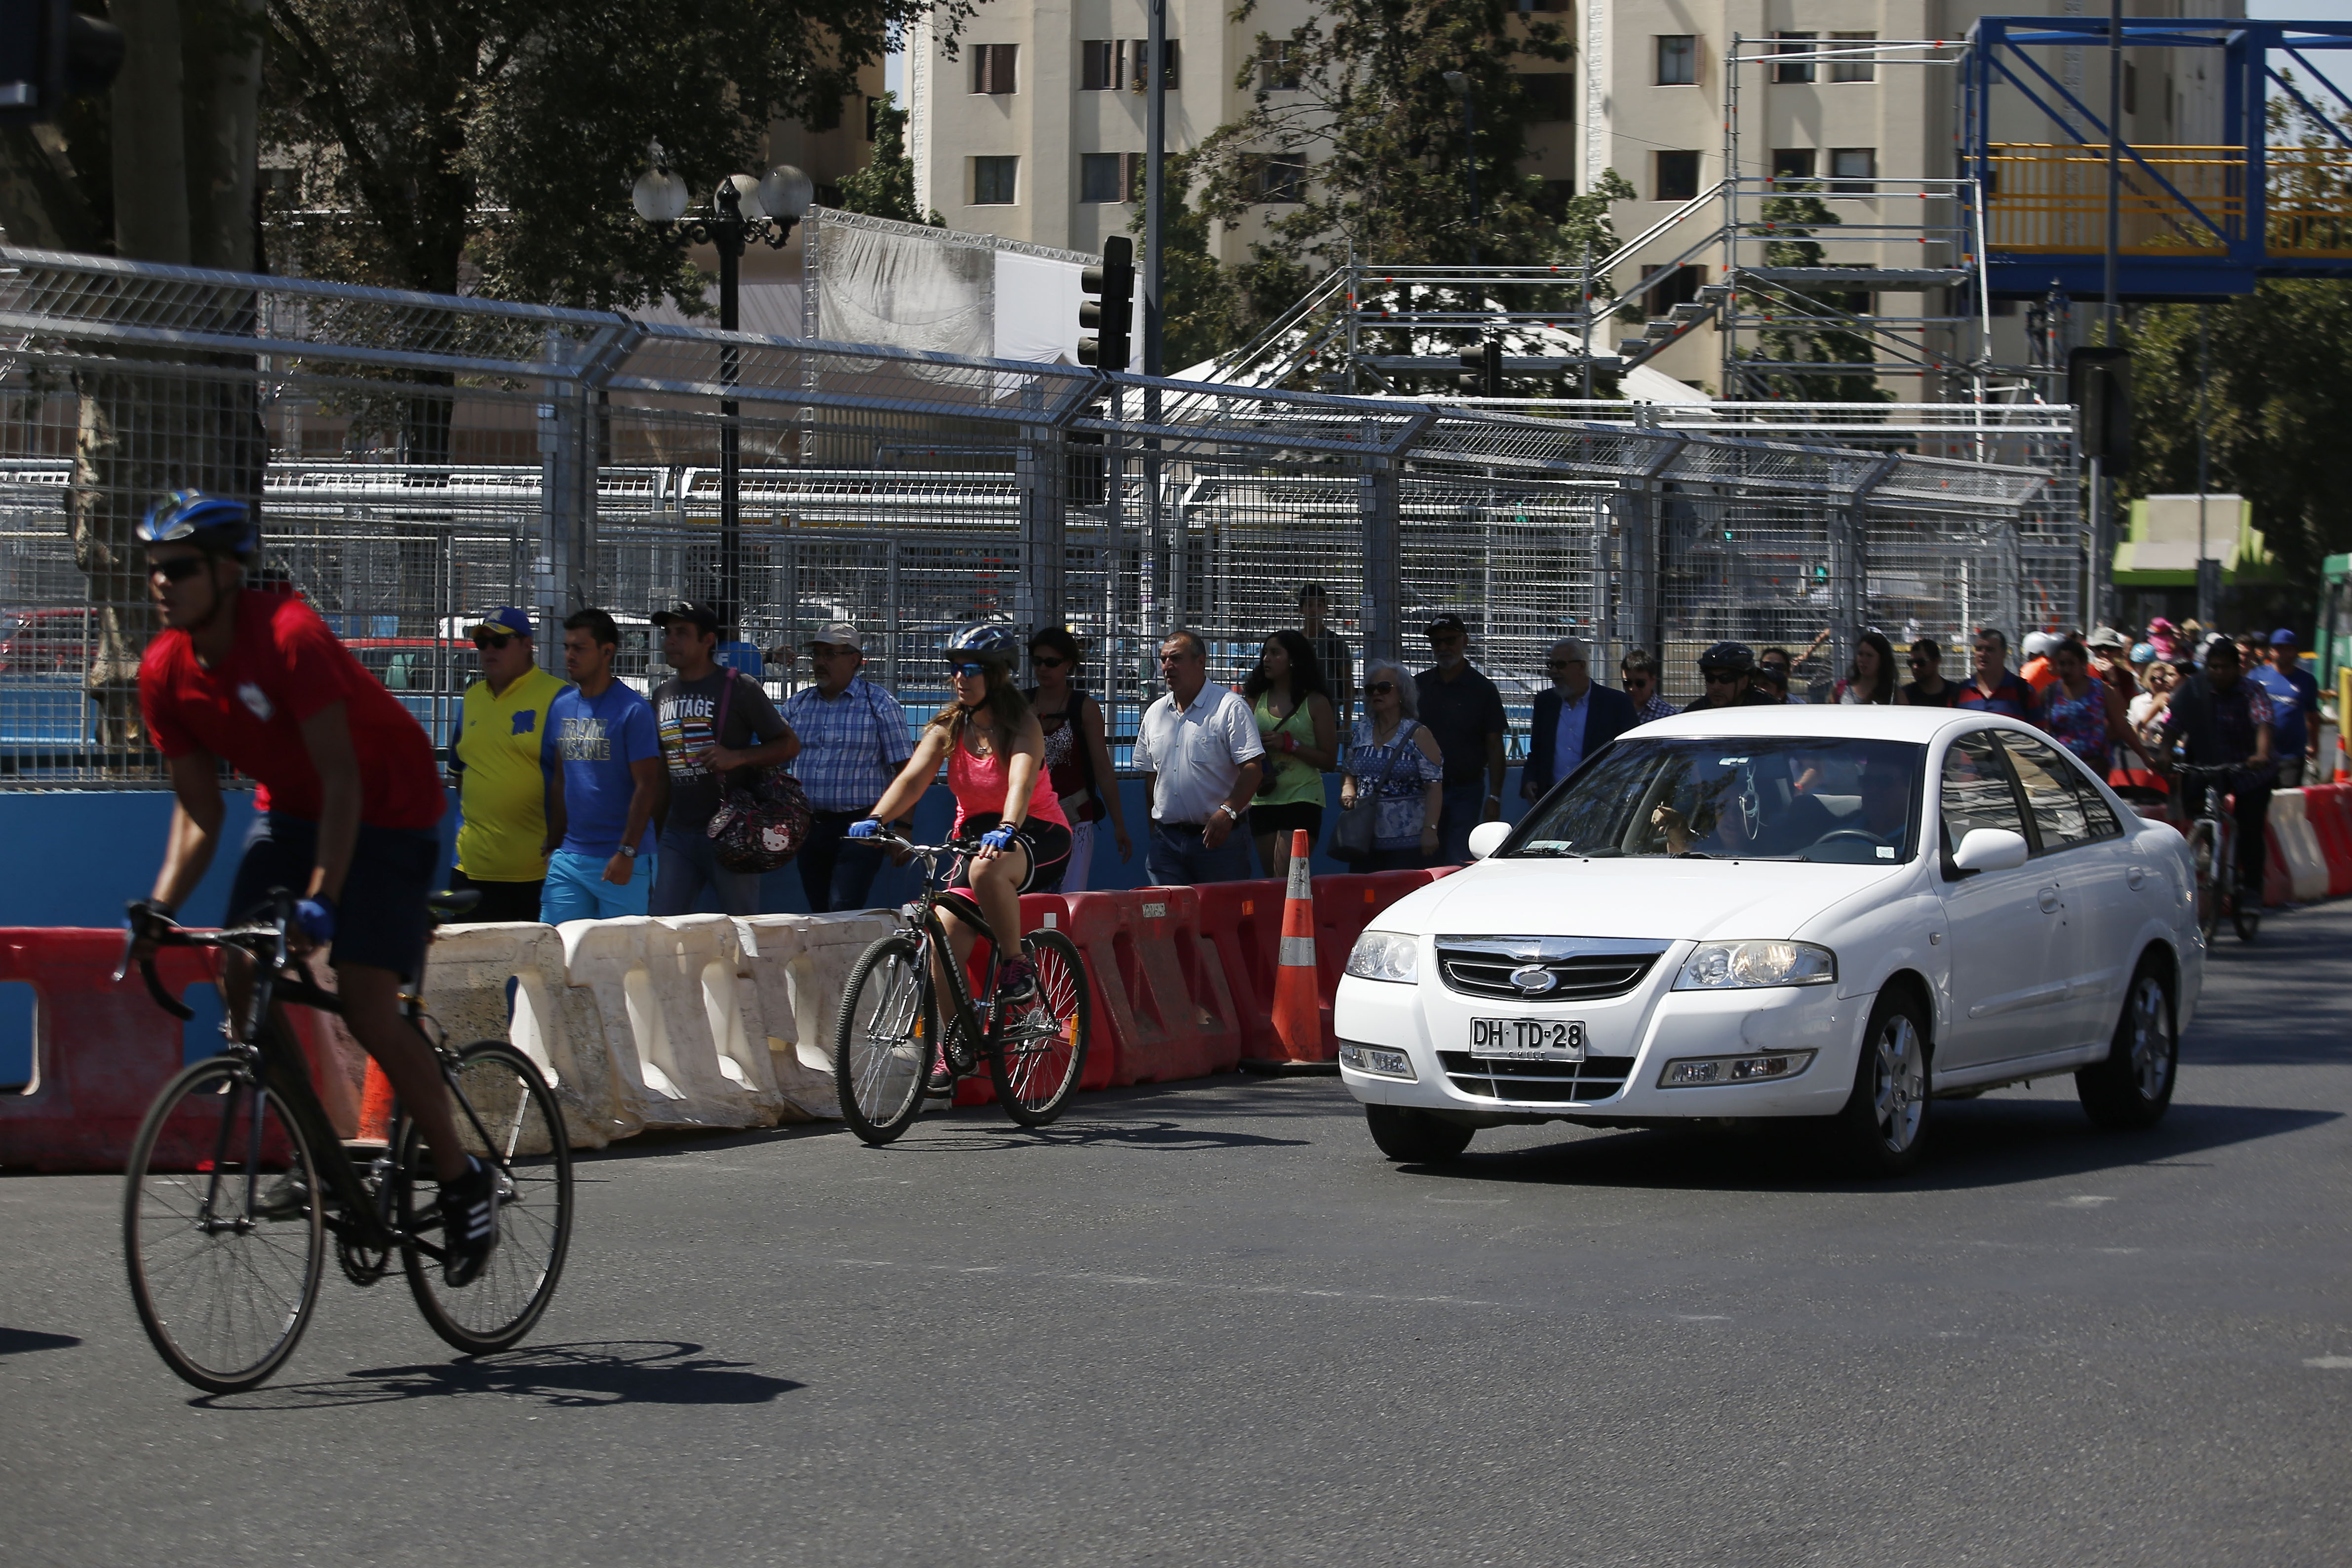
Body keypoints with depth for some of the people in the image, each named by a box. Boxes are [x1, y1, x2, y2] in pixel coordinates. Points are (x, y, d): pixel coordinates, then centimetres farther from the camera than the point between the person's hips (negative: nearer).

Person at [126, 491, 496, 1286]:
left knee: (367, 1006, -17)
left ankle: (463, 1183, -2)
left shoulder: (288, 636, -29)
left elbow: (342, 780, -31)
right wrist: (161, 908, -15)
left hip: (388, 810, -7)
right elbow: (198, 810, -1)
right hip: (289, 806, 7)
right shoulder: (166, 672, -9)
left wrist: (320, 901, -38)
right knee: (242, 981, -7)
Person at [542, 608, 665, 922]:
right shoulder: (561, 708, 11)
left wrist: (627, 852, -17)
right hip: (569, 857, 6)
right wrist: (553, 846, 13)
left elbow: (646, 787, -11)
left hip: (621, 860, -6)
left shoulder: (633, 710, -8)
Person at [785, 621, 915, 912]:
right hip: (810, 828, 5)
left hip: (859, 828, -5)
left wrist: (902, 828, -12)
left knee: (844, 914, -17)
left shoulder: (880, 705, -2)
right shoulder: (796, 705, 12)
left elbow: (904, 771, -4)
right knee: (819, 915, 7)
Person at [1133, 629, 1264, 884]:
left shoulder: (1230, 707, -5)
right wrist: (1153, 830, 14)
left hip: (1217, 837, -5)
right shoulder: (1155, 713, 14)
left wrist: (1227, 811, -24)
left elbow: (1252, 768, -12)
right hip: (1166, 839, 5)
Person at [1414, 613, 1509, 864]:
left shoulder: (1483, 690, 1)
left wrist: (1494, 797, -10)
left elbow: (1495, 747, -2)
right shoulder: (1418, 685, 9)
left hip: (1465, 790, -3)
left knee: (1457, 863, -10)